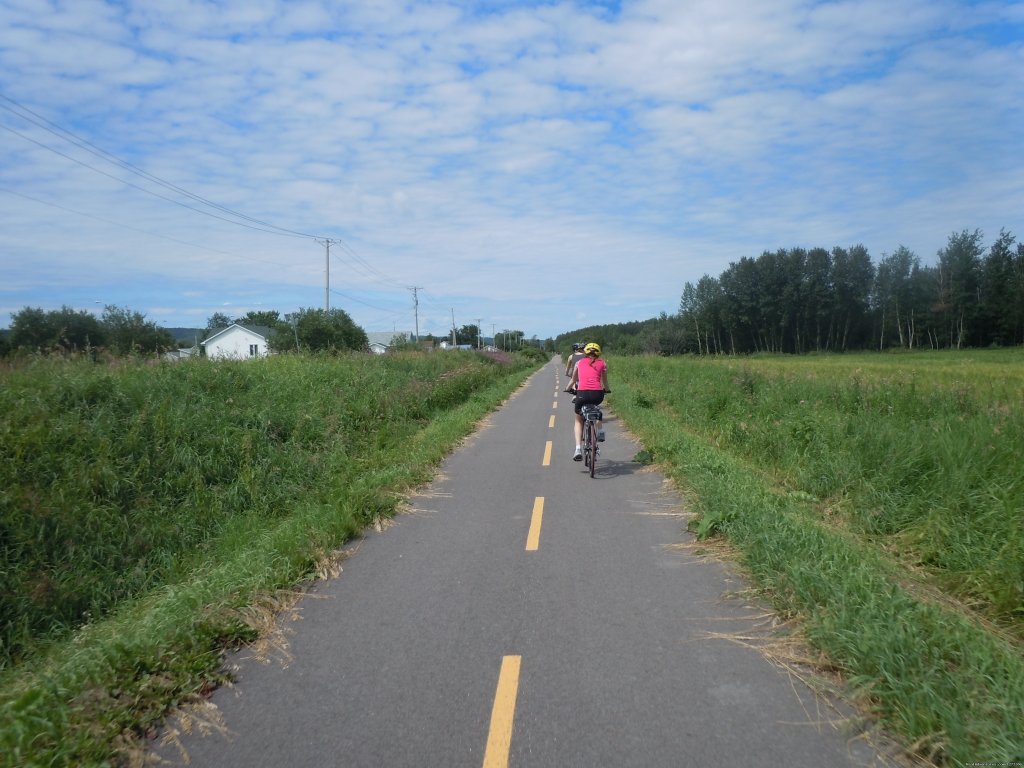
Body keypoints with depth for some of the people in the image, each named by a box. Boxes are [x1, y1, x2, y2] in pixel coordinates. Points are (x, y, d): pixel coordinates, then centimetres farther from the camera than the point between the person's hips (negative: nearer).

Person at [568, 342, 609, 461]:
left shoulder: (579, 363, 20)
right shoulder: (603, 363, 17)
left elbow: (573, 380, 32)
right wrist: (607, 390, 47)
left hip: (582, 394, 0)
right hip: (597, 394, 0)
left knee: (578, 420, 22)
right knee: (595, 406, 39)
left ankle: (578, 449, 4)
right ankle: (600, 431, 29)